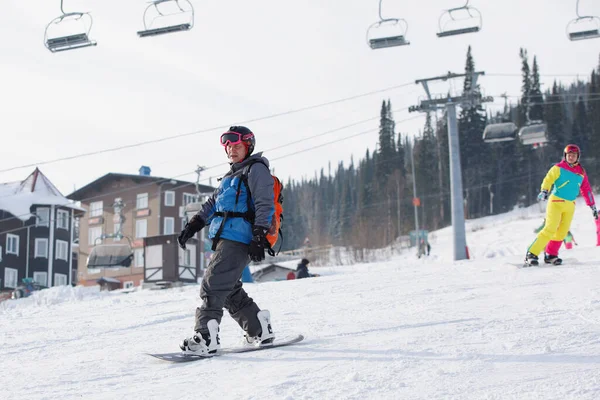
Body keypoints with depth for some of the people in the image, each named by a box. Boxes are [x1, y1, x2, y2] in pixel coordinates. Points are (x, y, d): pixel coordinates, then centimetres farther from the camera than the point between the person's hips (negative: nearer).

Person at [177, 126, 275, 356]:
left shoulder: (257, 169, 0)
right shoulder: (231, 176, 29)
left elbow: (265, 205, -10)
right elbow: (212, 204, 29)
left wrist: (259, 238, -19)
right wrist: (192, 227, 18)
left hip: (239, 240, -9)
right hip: (224, 240, 9)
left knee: (212, 285, -16)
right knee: (229, 290, 7)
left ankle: (206, 337, -19)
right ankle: (260, 330, 15)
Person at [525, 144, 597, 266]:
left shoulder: (581, 172, 13)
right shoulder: (559, 168, -2)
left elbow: (586, 190, 18)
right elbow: (548, 179, -13)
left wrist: (593, 206, 17)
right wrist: (544, 191, -32)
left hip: (570, 205, 5)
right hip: (556, 202, -5)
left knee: (562, 232, 0)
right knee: (550, 230, -15)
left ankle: (550, 255, 12)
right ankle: (531, 254, -12)